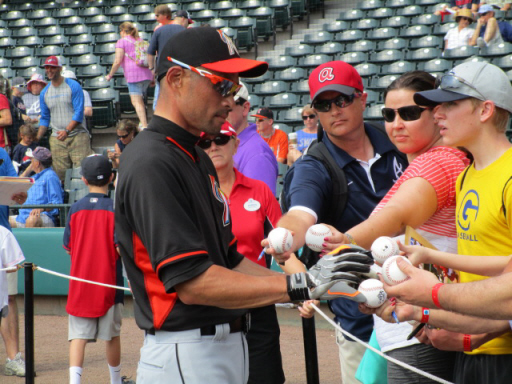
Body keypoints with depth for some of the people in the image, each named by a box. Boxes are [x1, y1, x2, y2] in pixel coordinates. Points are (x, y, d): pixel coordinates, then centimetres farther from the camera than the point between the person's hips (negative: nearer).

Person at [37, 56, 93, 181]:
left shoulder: (73, 86, -1)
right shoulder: (44, 92, 13)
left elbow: (79, 112, -8)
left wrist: (67, 131, -20)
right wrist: (36, 139, 8)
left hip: (77, 135, -4)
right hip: (56, 139, 4)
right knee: (60, 174, -2)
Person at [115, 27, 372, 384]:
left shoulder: (198, 158, 16)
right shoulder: (152, 163, -16)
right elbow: (192, 282, -23)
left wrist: (311, 283, 3)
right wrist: (300, 285, -21)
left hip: (228, 347, 9)